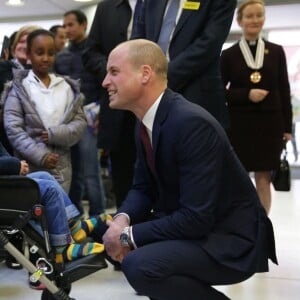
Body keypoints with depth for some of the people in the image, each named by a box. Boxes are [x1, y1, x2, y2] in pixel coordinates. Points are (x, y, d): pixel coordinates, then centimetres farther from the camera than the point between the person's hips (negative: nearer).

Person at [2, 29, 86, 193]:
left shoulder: (67, 87, 10)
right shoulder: (19, 88, 1)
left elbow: (80, 121, 5)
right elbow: (12, 128, -7)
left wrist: (56, 134, -13)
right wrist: (40, 155, -15)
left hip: (61, 167, 3)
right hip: (31, 167, -3)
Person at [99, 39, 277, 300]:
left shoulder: (191, 123, -27)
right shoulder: (147, 122, 1)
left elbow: (196, 218, -29)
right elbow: (144, 187, 9)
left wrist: (129, 235, -19)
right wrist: (122, 220, -11)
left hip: (232, 240, -8)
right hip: (190, 225, 9)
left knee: (140, 265, -27)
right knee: (114, 237, 8)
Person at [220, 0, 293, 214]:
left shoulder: (276, 51, 7)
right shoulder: (229, 54, 2)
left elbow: (284, 91, 7)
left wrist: (287, 126, 4)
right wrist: (247, 94, -14)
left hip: (270, 123, 2)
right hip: (239, 123, -1)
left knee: (264, 177, 7)